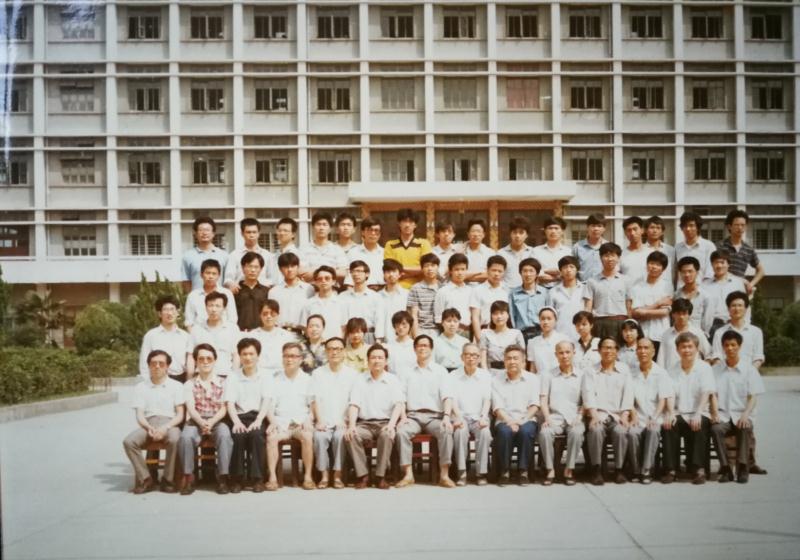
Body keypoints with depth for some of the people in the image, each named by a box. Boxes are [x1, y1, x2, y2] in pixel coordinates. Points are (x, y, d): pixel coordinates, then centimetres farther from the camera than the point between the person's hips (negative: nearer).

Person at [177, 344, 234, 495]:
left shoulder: (222, 383, 9)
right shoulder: (189, 385, 10)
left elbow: (223, 409, 2)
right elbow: (191, 409, -4)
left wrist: (211, 422, -19)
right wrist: (202, 422, -25)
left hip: (217, 421, 0)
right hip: (195, 421, 0)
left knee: (225, 435, -35)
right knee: (186, 437, -34)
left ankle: (222, 477, -25)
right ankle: (188, 476, -20)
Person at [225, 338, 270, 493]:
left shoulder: (265, 377, 11)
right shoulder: (232, 378, 13)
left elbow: (266, 402, 0)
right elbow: (230, 403, 1)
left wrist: (258, 421, -18)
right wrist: (237, 422, -18)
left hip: (258, 417, 0)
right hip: (239, 417, 1)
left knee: (256, 434, -33)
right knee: (238, 435, -32)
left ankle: (257, 478, -24)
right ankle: (237, 478, -20)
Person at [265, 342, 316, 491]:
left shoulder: (307, 379, 14)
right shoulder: (274, 379, 14)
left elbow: (313, 404, 9)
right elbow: (269, 404, 7)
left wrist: (309, 420, -10)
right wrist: (272, 421, -12)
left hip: (301, 421, 0)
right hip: (280, 421, 1)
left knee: (307, 436, -32)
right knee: (271, 437, -31)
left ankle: (308, 477, -24)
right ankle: (272, 477, -26)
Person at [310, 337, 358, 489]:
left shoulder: (352, 374, 9)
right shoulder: (318, 373, 13)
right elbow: (315, 399, 5)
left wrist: (344, 421, -10)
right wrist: (319, 421, -9)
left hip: (342, 423, -1)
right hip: (324, 422, 1)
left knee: (340, 436, -31)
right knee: (319, 437, -29)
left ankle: (338, 475, -21)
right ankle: (324, 475, -20)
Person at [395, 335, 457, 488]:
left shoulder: (440, 371, 14)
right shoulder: (404, 371, 16)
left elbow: (447, 396, 1)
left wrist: (447, 416, -17)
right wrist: (403, 417, -12)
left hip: (435, 416, 0)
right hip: (413, 415, 0)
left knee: (446, 431, -32)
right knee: (401, 431, -31)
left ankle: (444, 475, -27)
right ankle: (408, 474, -27)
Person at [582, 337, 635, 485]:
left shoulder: (624, 371, 18)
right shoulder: (591, 372, 13)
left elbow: (628, 395, 6)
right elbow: (588, 394, -1)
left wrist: (625, 415, -11)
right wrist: (594, 415, -18)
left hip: (618, 416, 1)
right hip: (598, 415, -1)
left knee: (621, 431, -31)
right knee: (595, 430, -33)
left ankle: (619, 469, -16)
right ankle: (596, 469, -22)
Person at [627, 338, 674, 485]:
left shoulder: (661, 373, 7)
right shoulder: (631, 373, 11)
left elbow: (663, 399, -2)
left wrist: (655, 418, -17)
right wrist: (633, 415, -14)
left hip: (655, 418, -1)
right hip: (638, 418, 1)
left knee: (653, 431, -34)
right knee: (632, 433, -30)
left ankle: (647, 471, -26)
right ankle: (636, 471, -14)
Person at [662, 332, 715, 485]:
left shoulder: (704, 368, 5)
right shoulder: (673, 371, 14)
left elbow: (706, 393, -9)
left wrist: (698, 414, -25)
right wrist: (671, 414, -16)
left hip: (699, 414, -2)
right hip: (679, 414, 2)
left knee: (699, 427, -34)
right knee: (667, 427, -28)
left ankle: (699, 469, -29)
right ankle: (671, 469, -23)